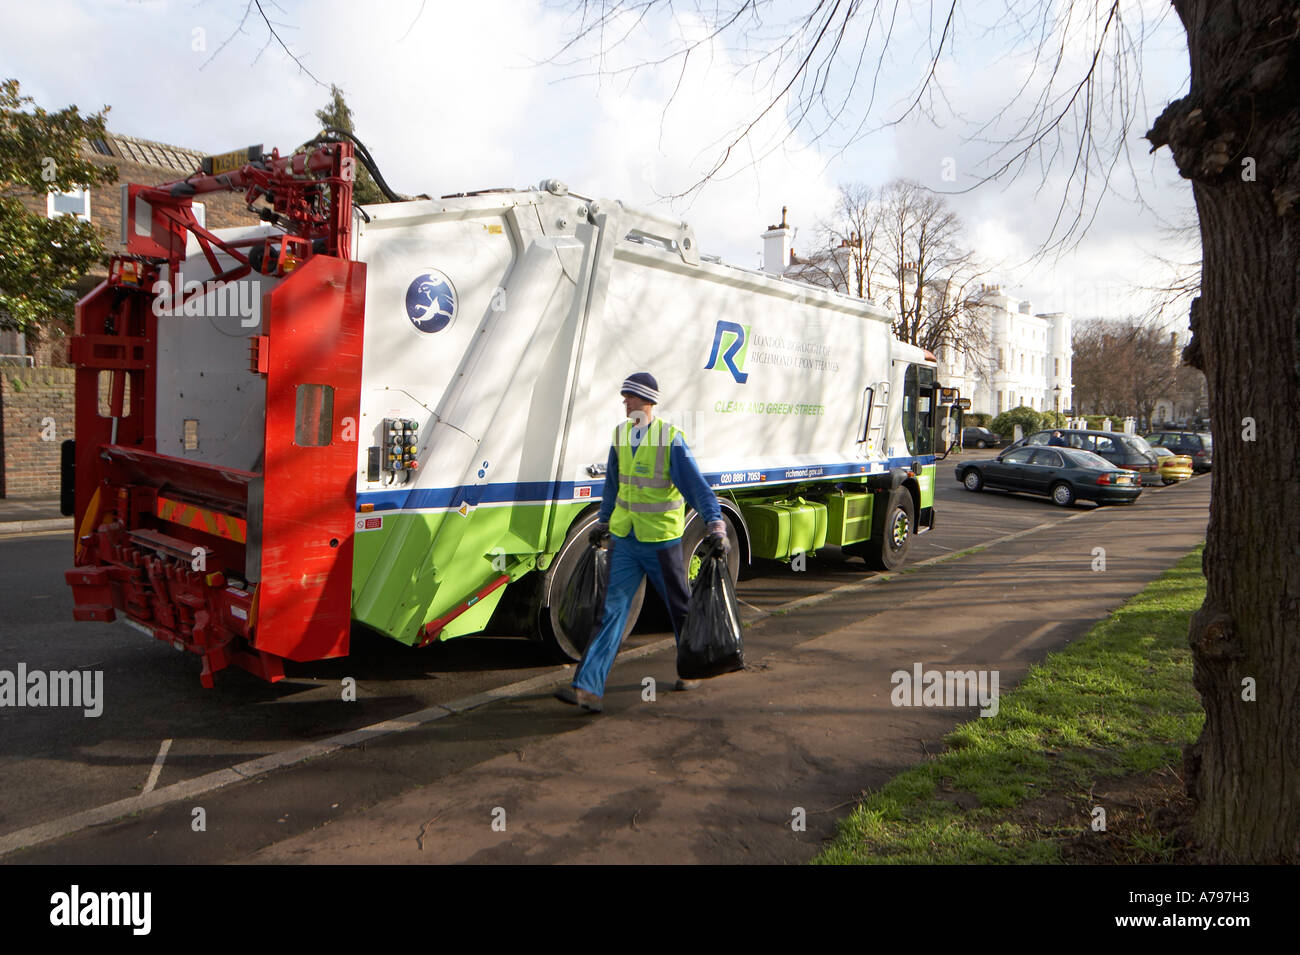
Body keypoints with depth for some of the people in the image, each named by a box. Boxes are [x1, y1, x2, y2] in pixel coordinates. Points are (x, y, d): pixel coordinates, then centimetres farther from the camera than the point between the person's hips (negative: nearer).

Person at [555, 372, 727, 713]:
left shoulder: (670, 439, -12)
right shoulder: (620, 436, 6)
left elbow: (697, 485, -17)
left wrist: (716, 525, -27)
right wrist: (603, 522, 28)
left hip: (661, 541, -4)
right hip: (624, 540, 4)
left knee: (679, 607, 13)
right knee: (613, 610, -2)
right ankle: (588, 688, -7)